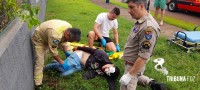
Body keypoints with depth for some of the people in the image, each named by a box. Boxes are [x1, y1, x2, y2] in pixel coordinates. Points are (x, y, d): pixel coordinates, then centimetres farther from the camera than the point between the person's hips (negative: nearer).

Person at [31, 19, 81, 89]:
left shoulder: (69, 28, -21)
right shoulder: (55, 34, -44)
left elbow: (63, 41, -2)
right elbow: (53, 51, -31)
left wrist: (67, 52, -10)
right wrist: (61, 63, -21)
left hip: (46, 37, 8)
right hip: (39, 39, -8)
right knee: (40, 61, -14)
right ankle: (38, 84, -8)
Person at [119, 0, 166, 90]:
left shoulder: (148, 27, -30)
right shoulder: (140, 21, -1)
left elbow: (144, 56, -29)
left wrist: (129, 75, -24)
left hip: (134, 65, -9)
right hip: (131, 62, 9)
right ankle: (152, 83, 28)